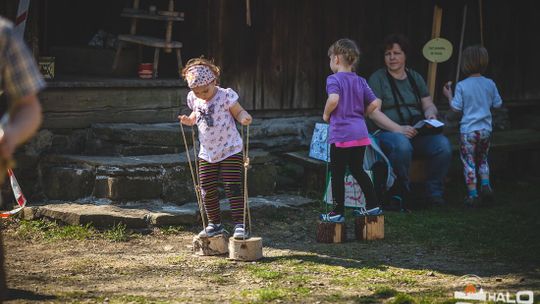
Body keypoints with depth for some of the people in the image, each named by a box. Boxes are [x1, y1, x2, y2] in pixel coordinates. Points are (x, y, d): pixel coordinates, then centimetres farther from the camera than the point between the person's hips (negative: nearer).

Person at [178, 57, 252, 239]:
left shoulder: (225, 96, -15)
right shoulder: (194, 99, 1)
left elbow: (238, 112, -9)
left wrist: (244, 118, -31)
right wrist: (189, 120, -3)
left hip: (230, 150, -6)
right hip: (207, 153, 6)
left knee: (233, 187, -9)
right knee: (207, 190, 8)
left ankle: (240, 225, -5)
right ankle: (214, 224, 24)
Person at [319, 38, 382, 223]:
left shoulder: (334, 79, -8)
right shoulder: (360, 81, 10)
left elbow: (333, 99, -26)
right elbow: (374, 103, 5)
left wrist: (326, 114, -8)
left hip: (341, 134, -6)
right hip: (360, 133, 6)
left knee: (337, 174, 2)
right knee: (358, 170, 19)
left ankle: (338, 212, 5)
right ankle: (373, 205, 18)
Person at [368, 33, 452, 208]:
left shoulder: (415, 78, 19)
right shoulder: (378, 78, 3)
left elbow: (429, 105, 19)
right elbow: (373, 112, -8)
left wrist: (430, 115, -7)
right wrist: (398, 129, -20)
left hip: (418, 133, 5)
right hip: (388, 133, -4)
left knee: (443, 144, -25)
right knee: (402, 145, -39)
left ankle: (434, 192, -10)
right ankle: (399, 193, -20)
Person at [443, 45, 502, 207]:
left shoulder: (461, 86, -11)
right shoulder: (490, 84, 0)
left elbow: (456, 107, -9)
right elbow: (497, 104, 7)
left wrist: (449, 95, 7)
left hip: (468, 130, -4)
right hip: (486, 129, 4)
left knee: (469, 162, 4)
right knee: (482, 159, 22)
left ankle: (472, 194, 1)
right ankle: (485, 184, 5)